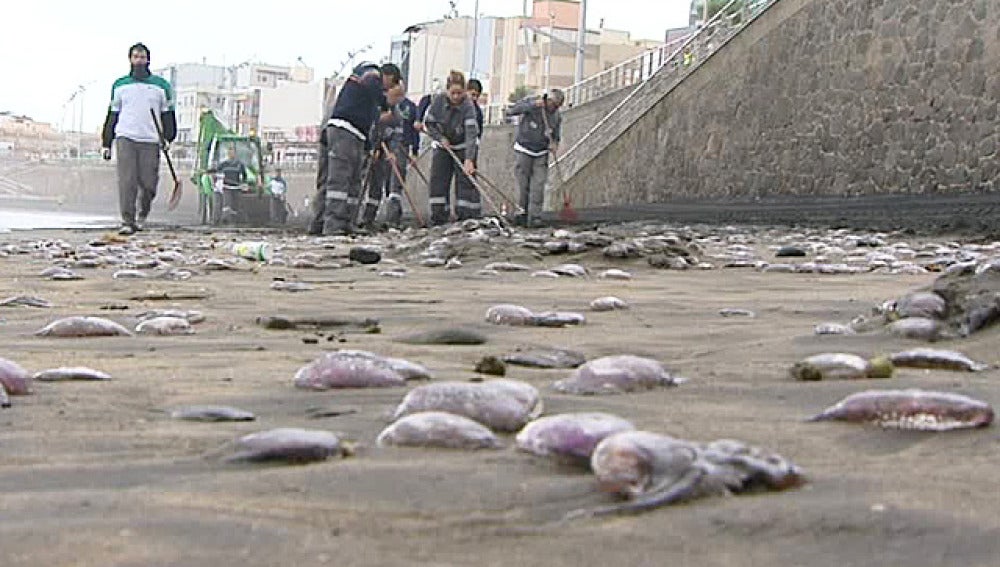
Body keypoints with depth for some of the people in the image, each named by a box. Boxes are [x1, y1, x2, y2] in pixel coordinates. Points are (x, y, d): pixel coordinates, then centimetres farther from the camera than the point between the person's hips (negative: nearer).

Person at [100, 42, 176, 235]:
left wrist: (168, 138, -2)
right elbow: (112, 114, 16)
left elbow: (168, 114, 12)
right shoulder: (119, 85, 14)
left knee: (148, 184, -2)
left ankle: (142, 214, 25)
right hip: (125, 139, 0)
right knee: (126, 182, -11)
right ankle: (127, 222, -10)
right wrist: (106, 143, 12)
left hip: (150, 142, 0)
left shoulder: (161, 85, 11)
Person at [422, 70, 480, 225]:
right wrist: (440, 138, -15)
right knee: (438, 182, -1)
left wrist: (469, 160, -44)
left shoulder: (468, 106, -26)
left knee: (465, 182, -9)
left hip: (464, 148, -3)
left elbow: (471, 134, -35)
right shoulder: (439, 100, -16)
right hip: (443, 147, 3)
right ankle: (438, 221, 3)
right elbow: (428, 122, -2)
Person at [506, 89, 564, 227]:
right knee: (523, 185, 1)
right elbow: (510, 111, -24)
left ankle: (534, 217, -7)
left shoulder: (557, 117, 2)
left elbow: (556, 136, 14)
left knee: (538, 186, -8)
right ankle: (522, 215, 14)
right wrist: (532, 105, -33)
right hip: (524, 150, -3)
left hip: (541, 154, 3)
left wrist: (554, 144, -10)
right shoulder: (531, 102, -11)